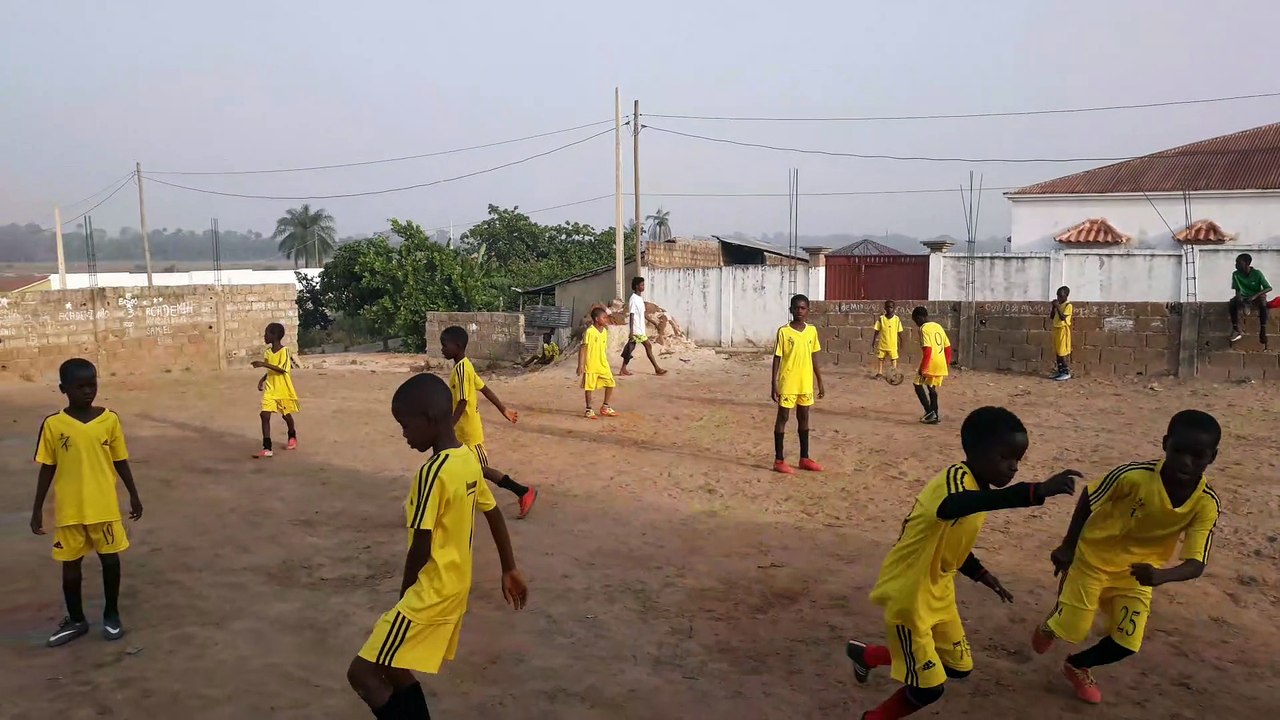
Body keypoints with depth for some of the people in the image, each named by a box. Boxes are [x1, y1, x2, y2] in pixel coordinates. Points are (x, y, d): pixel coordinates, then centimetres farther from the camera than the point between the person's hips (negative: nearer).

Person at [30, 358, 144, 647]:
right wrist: (37, 508, 2)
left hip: (104, 506, 0)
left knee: (110, 558, 8)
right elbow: (47, 468, 1)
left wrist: (134, 495, 9)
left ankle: (111, 614, 26)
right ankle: (75, 619, 28)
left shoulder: (109, 419, -5)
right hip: (69, 510, 0)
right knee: (70, 564, 11)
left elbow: (120, 461, 5)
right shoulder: (53, 425, -6)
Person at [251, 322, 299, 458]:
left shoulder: (284, 351, -17)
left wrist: (263, 364, -34)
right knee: (264, 415, -11)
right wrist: (263, 379, 4)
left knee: (286, 415, 15)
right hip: (270, 390, 5)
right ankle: (267, 448, -12)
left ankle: (292, 438, 45)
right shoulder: (268, 352, 3)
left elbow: (282, 369, -29)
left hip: (284, 391, -5)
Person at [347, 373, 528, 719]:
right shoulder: (469, 459, 4)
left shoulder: (432, 473, -23)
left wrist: (404, 593, -1)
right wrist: (510, 569, 24)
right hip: (454, 590, 9)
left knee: (362, 673, -2)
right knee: (395, 671, 20)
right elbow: (495, 515, 14)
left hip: (429, 594, -9)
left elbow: (421, 548, -19)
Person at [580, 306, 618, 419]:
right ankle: (589, 410, 14)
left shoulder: (605, 331, 7)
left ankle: (605, 407, 22)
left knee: (610, 384, 7)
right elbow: (583, 348, -12)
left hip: (603, 365, 7)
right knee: (589, 387, 2)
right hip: (591, 365, -7)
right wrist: (580, 365, -15)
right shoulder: (589, 331, -14)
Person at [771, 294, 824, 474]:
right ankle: (779, 460, 7)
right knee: (783, 418, 2)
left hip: (806, 383, 5)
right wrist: (774, 384, -11)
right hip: (787, 383, -5)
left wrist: (820, 381, 11)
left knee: (804, 418, 13)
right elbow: (777, 358, -7)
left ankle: (804, 458, 23)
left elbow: (814, 358, 11)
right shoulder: (783, 331, -8)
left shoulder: (812, 331, 4)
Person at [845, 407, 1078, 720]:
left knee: (959, 667, 19)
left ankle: (868, 655, 36)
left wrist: (982, 575, 5)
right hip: (907, 594, -9)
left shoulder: (977, 487, 3)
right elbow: (953, 507, -55)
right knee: (928, 687, -4)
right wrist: (1036, 491, -62)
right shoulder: (956, 479, -27)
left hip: (937, 592, 9)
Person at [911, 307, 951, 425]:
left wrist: (922, 368, -19)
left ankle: (929, 412, -4)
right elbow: (947, 347, 15)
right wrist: (947, 364, 21)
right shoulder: (938, 326, 14)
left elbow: (927, 350, -20)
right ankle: (934, 415, 20)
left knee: (918, 384, 8)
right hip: (941, 365, 8)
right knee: (931, 387, 20)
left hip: (930, 364, -8)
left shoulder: (924, 329, -11)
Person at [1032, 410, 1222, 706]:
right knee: (1071, 630, -1)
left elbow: (1195, 564, -23)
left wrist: (1161, 576, -44)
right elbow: (1087, 499, -14)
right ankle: (1050, 625, 38)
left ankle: (1076, 666, 32)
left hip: (1138, 573, 3)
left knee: (1126, 644, 1)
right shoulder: (1133, 476, -31)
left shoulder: (1206, 505, -22)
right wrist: (1067, 546, -8)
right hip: (1092, 559, -3)